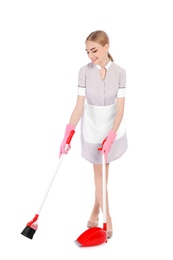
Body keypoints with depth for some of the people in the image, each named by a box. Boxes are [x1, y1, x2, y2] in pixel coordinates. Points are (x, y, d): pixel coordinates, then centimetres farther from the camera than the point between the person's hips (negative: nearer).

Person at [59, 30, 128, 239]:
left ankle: (95, 211, 30)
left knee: (103, 171, 12)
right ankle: (107, 218, 14)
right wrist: (68, 134, -26)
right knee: (99, 172, 6)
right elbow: (79, 106, -16)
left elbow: (120, 107, -14)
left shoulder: (119, 72, -12)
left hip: (112, 127, 1)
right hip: (92, 127, -1)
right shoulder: (84, 71, -13)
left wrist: (111, 136, -24)